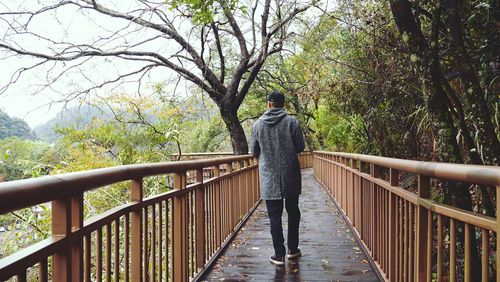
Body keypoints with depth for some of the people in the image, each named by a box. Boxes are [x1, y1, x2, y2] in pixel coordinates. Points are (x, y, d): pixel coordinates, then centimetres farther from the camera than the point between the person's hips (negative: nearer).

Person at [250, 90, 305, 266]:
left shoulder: (258, 124, 0)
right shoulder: (292, 121, -5)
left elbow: (254, 152, 6)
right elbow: (300, 147, -1)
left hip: (269, 177, 0)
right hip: (290, 175, 0)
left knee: (275, 216, 5)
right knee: (293, 212, 16)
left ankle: (279, 255, 7)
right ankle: (292, 249, 23)